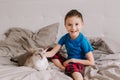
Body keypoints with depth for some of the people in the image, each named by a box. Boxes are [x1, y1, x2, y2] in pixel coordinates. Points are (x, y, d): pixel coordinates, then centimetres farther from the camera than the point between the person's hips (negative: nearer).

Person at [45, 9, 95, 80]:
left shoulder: (83, 41, -19)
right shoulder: (65, 37, -4)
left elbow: (91, 62, -17)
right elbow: (52, 52, -4)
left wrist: (73, 60, -16)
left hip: (79, 63, -7)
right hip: (69, 61, 8)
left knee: (70, 66, -39)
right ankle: (65, 69, -19)